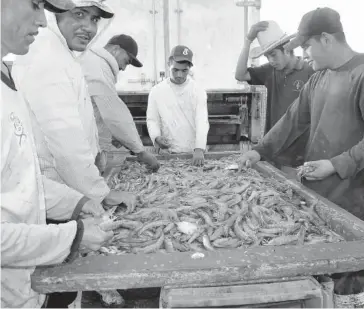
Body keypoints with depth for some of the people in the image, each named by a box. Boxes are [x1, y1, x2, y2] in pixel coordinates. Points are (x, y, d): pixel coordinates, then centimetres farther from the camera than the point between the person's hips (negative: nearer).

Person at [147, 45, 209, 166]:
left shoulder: (198, 91, -2)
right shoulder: (156, 91, 2)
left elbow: (202, 121, -12)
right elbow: (152, 119, 7)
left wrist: (199, 149, -26)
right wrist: (156, 137, -13)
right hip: (168, 152, 1)